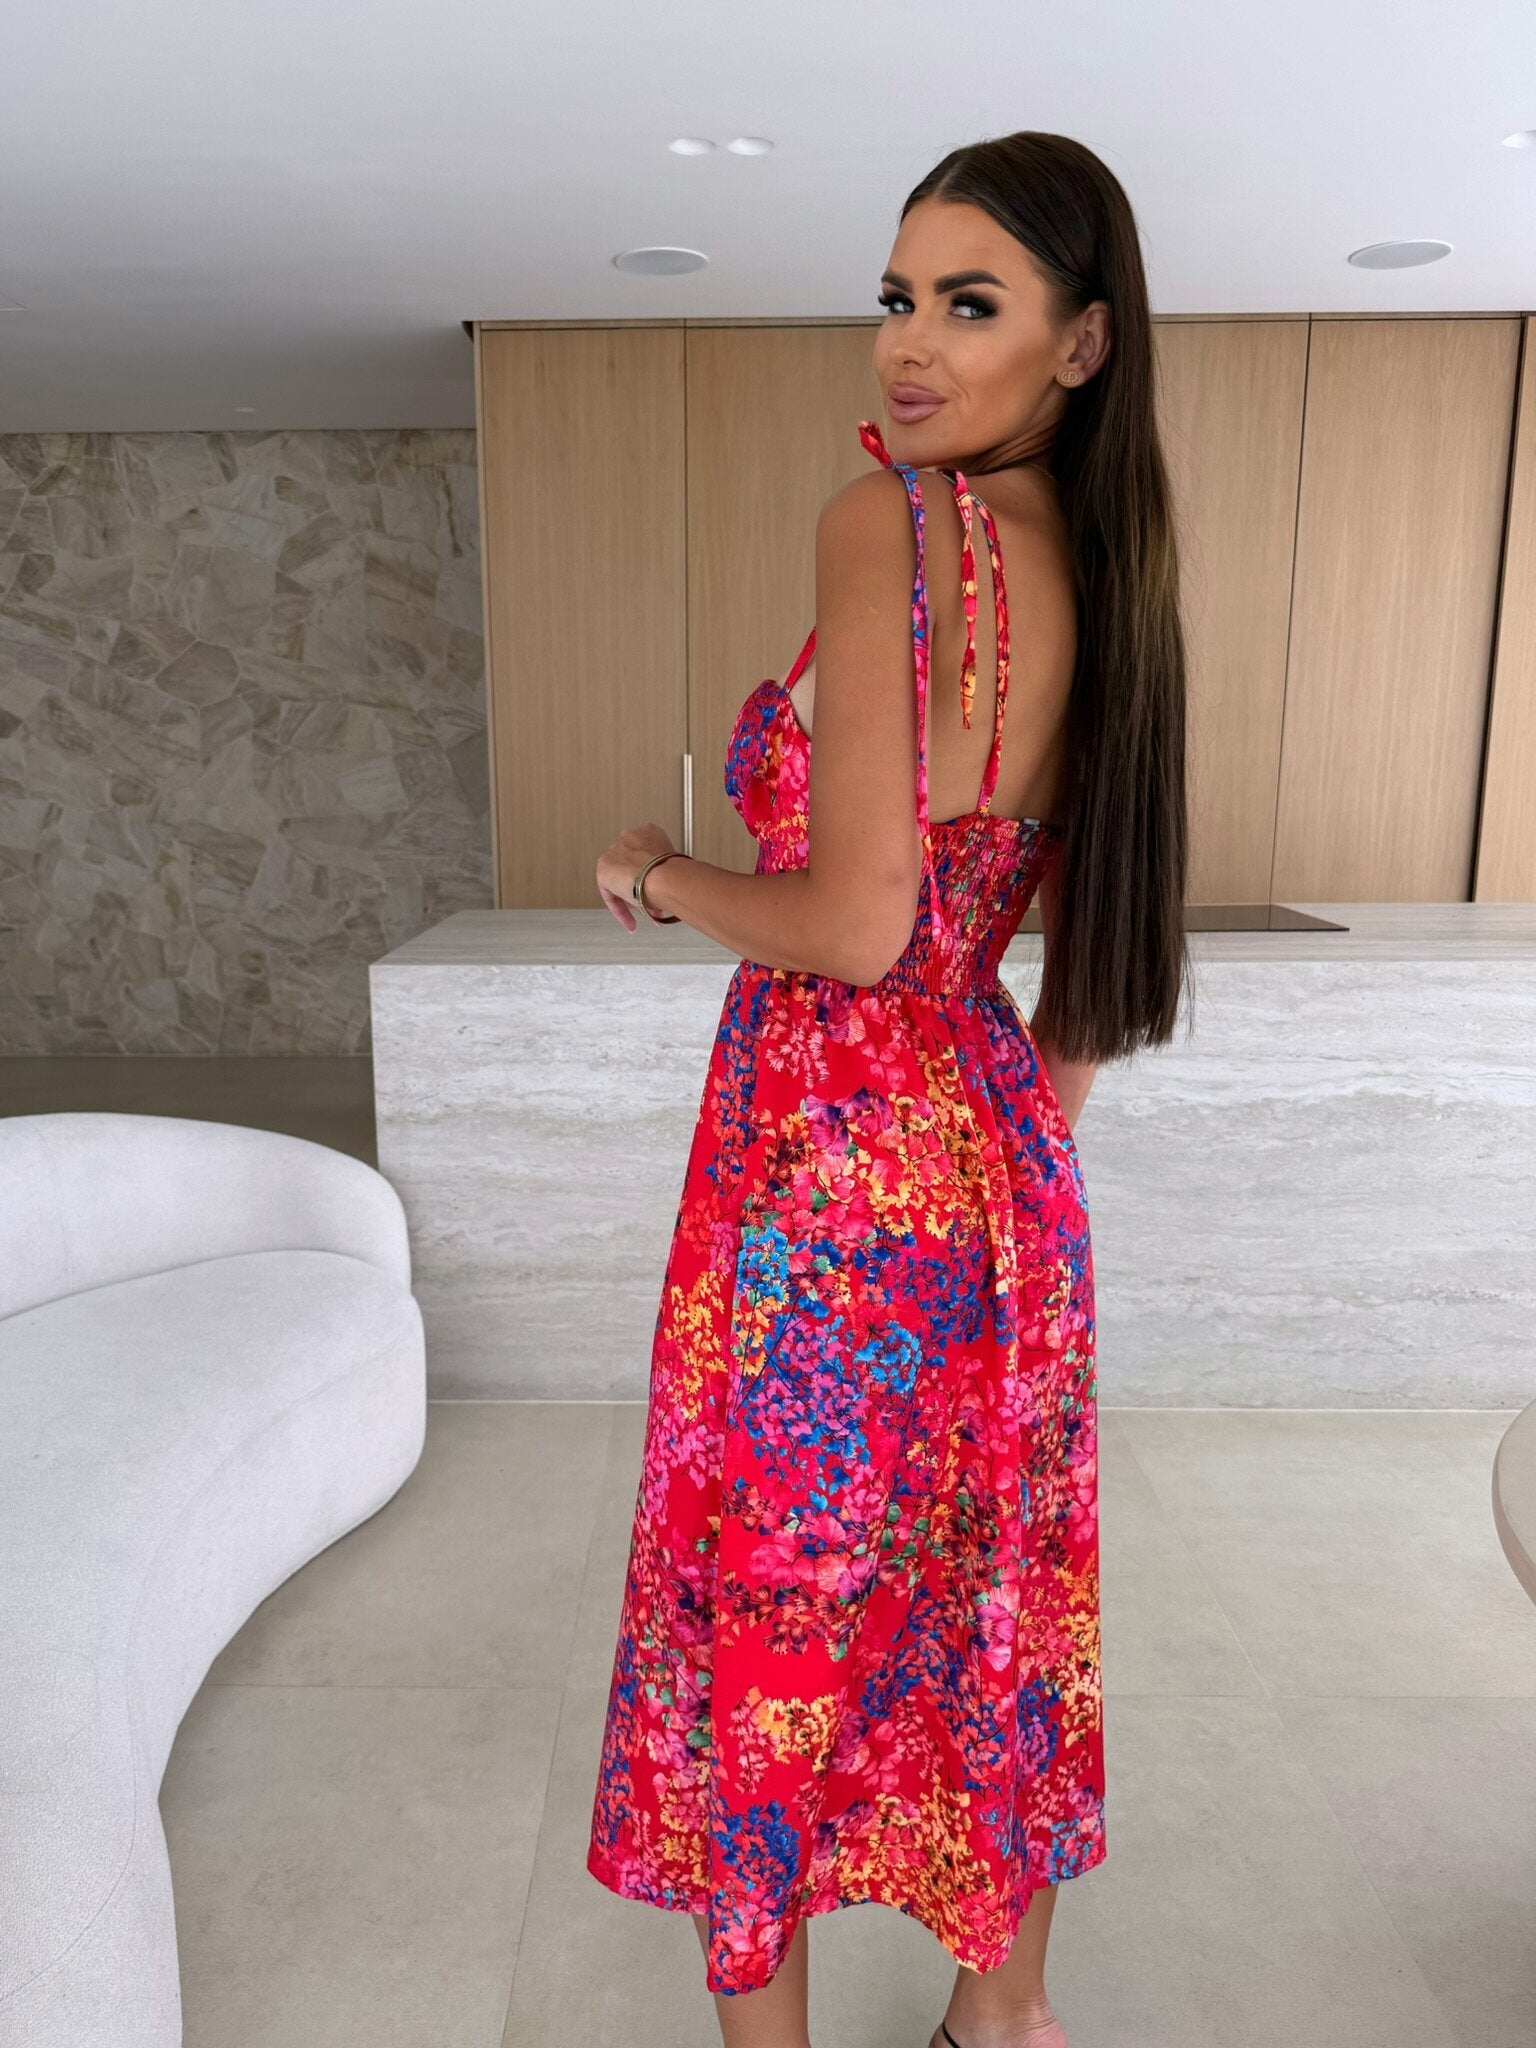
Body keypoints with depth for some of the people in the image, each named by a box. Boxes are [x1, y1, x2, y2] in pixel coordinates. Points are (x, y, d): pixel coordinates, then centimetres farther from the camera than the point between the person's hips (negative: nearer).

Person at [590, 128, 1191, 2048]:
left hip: (828, 1168, -8)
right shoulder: (1104, 565, 8)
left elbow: (855, 923, -23)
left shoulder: (887, 519, -16)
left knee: (770, 1611, 13)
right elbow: (1091, 949, 12)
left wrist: (657, 874, -5)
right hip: (1000, 1169, 8)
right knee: (997, 1594, 22)